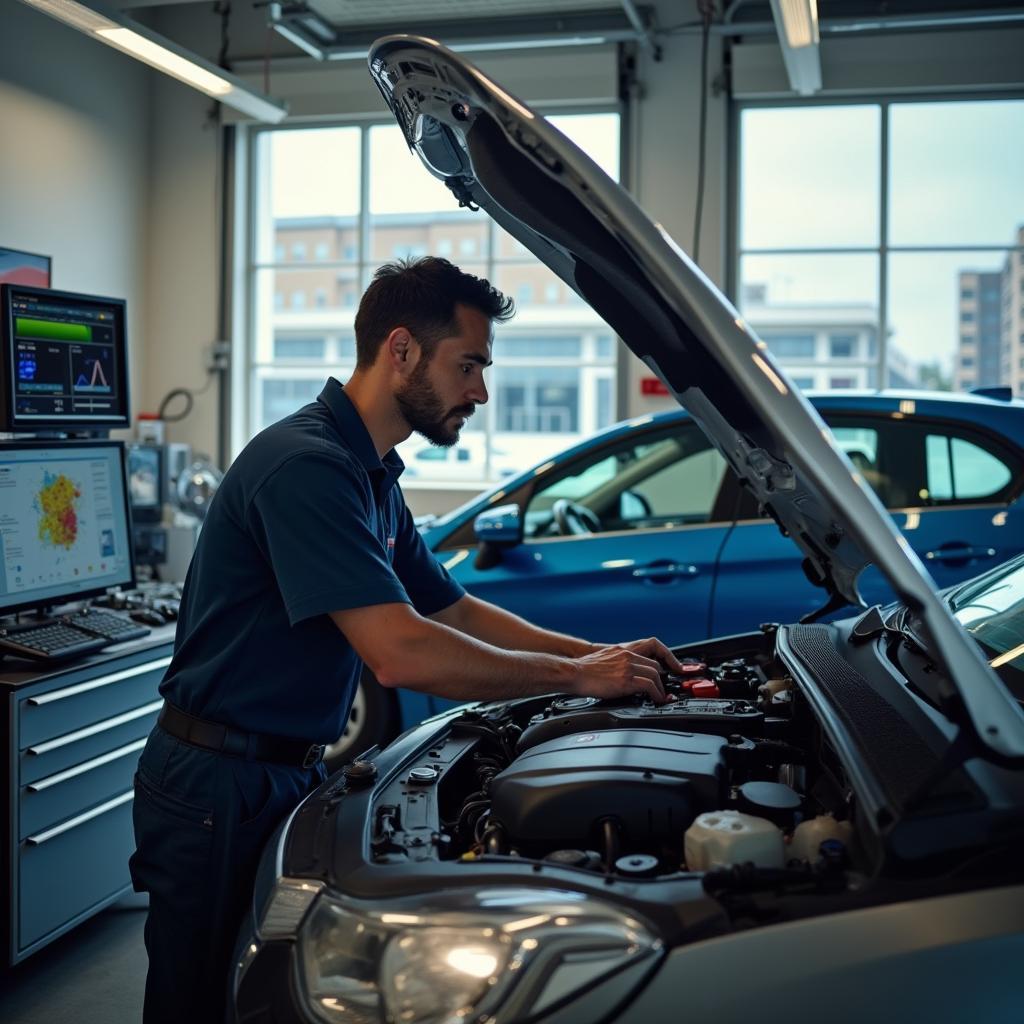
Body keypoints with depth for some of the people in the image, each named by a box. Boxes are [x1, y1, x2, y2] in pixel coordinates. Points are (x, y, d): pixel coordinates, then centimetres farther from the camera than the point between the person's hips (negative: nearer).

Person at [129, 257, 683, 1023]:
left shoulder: (372, 476, 10)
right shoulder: (307, 465, -24)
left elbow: (455, 612, 17)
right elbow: (400, 653, -31)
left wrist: (601, 654, 6)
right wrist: (576, 676, -20)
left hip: (290, 775, 9)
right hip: (218, 789, -9)